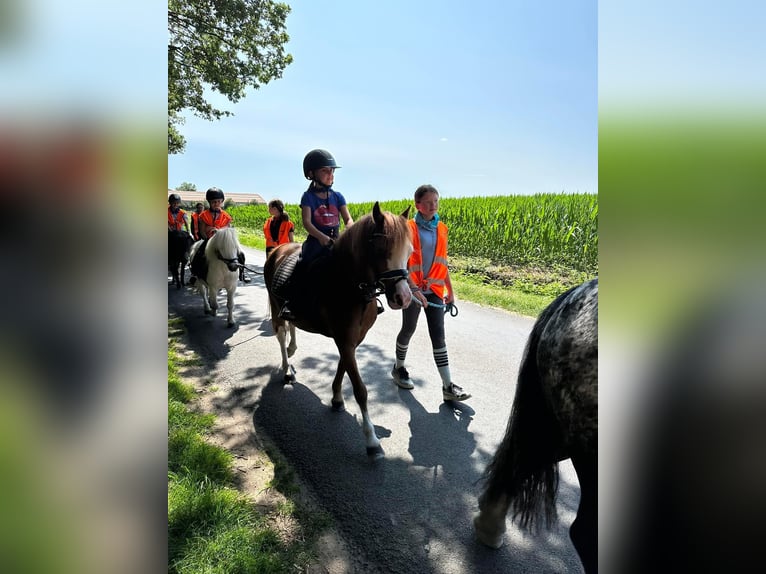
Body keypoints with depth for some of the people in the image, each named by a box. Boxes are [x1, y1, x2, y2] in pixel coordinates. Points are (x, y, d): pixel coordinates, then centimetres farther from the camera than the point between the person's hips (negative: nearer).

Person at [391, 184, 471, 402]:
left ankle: (448, 386, 3)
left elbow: (442, 262, 13)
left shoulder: (441, 229, 7)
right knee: (408, 329, 12)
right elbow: (402, 262, -14)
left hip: (434, 290, 4)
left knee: (438, 335, 1)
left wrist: (450, 290, 13)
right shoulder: (409, 228, -8)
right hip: (413, 289, -4)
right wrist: (413, 289, -23)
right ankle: (399, 368, 37)